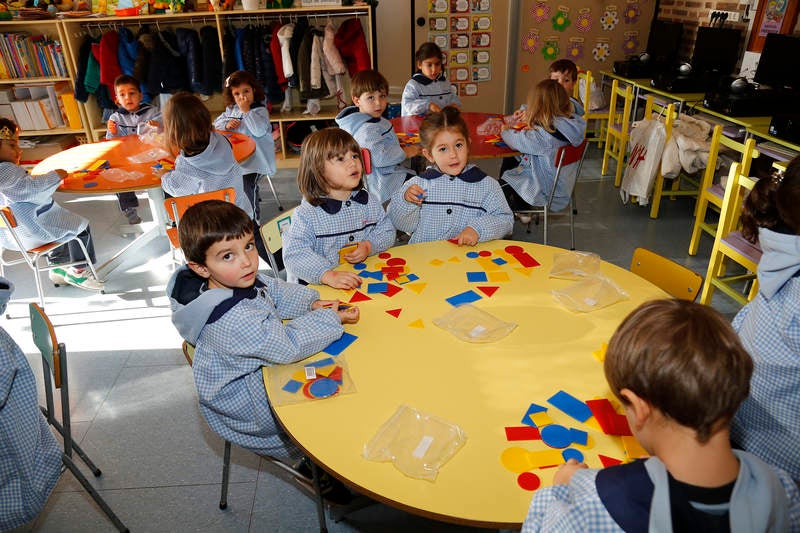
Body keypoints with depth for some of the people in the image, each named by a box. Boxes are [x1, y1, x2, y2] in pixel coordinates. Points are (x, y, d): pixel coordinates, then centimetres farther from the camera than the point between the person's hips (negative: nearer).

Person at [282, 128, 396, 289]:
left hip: (369, 277, 4)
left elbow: (387, 231, 16)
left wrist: (369, 246, -5)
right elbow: (295, 254, -18)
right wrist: (328, 275, -32)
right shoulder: (307, 214, -10)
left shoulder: (368, 201, 7)